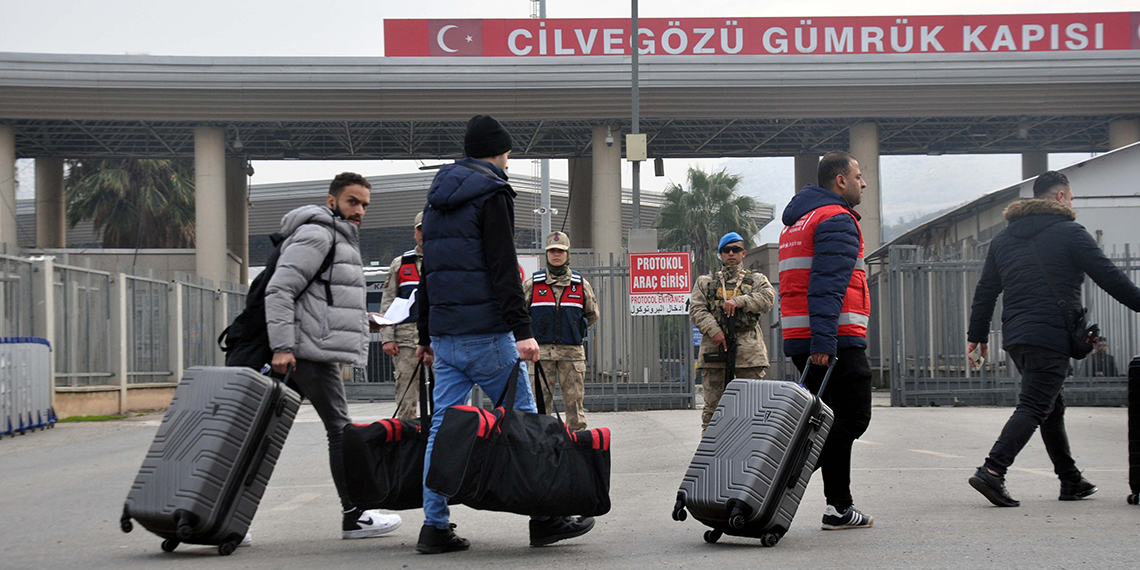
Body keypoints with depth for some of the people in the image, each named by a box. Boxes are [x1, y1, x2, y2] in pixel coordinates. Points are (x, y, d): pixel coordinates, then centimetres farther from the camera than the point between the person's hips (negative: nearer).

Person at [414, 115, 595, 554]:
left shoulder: (437, 198, 19)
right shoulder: (491, 194, -7)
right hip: (485, 332, -8)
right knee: (523, 420, 0)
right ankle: (544, 518, 2)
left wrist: (426, 335, 27)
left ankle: (435, 526, 4)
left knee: (444, 424, 6)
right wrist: (522, 331, -19)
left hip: (444, 334, 8)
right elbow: (503, 268, -16)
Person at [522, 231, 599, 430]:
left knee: (574, 399, 0)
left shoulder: (581, 285, 8)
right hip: (541, 352, -1)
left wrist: (574, 330, 12)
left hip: (572, 352, 1)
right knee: (541, 400, -1)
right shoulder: (532, 284, 5)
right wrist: (533, 333, 11)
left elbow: (592, 315, 20)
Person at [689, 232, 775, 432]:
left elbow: (767, 299, -3)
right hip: (714, 346, 0)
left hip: (748, 348, 0)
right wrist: (713, 330, -11)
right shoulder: (705, 282, 19)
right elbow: (696, 310, 5)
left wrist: (738, 301, -15)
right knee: (713, 404, -2)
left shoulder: (757, 280, 18)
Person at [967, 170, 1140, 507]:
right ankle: (992, 472, -22)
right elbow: (1109, 277, -5)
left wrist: (978, 334, 23)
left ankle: (1071, 480, 20)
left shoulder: (1004, 238, 17)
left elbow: (986, 290, 18)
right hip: (1051, 337, -7)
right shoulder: (1069, 233, -3)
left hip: (1015, 337, 7)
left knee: (1052, 406, 16)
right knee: (1034, 407, -9)